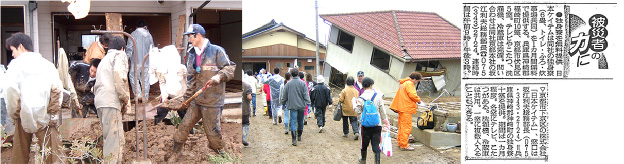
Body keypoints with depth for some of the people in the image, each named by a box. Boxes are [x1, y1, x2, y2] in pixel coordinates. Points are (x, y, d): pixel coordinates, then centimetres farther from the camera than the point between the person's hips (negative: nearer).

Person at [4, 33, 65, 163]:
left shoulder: (16, 63, 1)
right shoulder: (46, 63, 7)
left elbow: (11, 89, -13)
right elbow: (57, 88, -3)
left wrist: (14, 113, -2)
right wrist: (53, 111, 2)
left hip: (25, 114, -1)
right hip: (44, 115, 1)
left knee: (20, 153, 13)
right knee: (52, 152, 1)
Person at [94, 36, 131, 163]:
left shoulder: (104, 59, 31)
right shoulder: (119, 55, 5)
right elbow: (119, 76, -15)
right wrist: (125, 99, -6)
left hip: (100, 101, 9)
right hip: (111, 101, -9)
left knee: (109, 137, 11)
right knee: (115, 138, -11)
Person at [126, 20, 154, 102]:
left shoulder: (134, 34, -3)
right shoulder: (149, 35, 9)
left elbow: (129, 48, -9)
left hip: (136, 61, -4)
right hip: (147, 62, 4)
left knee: (133, 77, 9)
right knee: (145, 80, 8)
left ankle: (138, 94, -2)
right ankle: (145, 97, 12)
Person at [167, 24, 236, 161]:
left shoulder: (216, 51, -6)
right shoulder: (191, 55, 13)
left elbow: (230, 68, -7)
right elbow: (190, 79, 17)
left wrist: (219, 77, -25)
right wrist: (186, 98, 16)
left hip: (212, 101, -6)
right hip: (196, 100, 6)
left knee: (212, 130, 3)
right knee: (185, 125, 9)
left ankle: (218, 150, 28)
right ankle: (176, 151, 26)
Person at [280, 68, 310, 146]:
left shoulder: (288, 84, -2)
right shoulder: (303, 83, -4)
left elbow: (284, 96, 6)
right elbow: (306, 94, -6)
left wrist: (282, 102, 22)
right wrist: (308, 103, -1)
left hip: (292, 105, -1)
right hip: (301, 105, 1)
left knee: (293, 122, -2)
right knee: (300, 121, 17)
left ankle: (294, 139, -11)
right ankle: (299, 136, 31)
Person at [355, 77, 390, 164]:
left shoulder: (361, 98, -7)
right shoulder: (378, 96, -3)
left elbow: (358, 112, -4)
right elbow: (382, 111, 1)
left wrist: (354, 105, 14)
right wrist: (385, 121, 13)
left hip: (366, 125, 0)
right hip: (377, 124, 0)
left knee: (364, 143, 17)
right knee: (376, 145, 3)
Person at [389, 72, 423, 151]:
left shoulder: (404, 83, 19)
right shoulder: (409, 84, -13)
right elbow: (412, 95, -21)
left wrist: (414, 103, 18)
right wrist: (418, 100, -2)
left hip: (401, 108, 10)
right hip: (406, 109, -10)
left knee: (402, 126, 18)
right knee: (407, 127, -6)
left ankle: (400, 142, 26)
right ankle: (404, 145, -4)